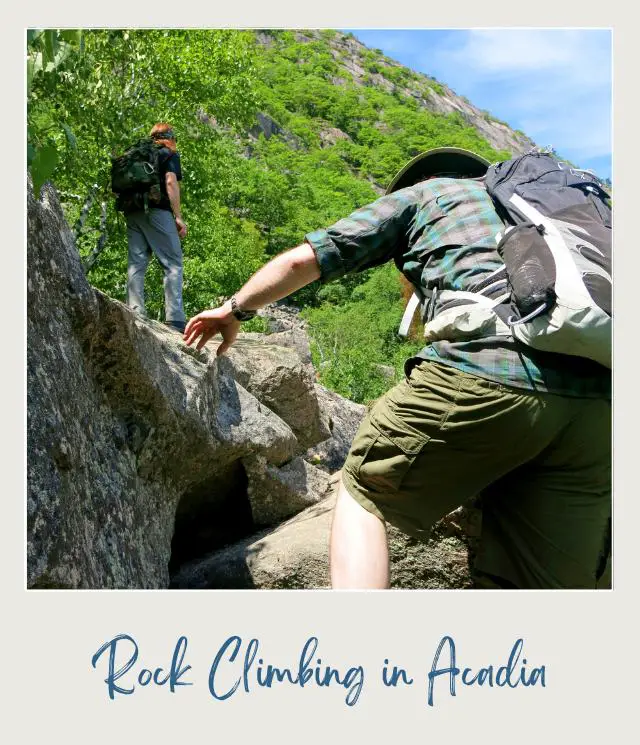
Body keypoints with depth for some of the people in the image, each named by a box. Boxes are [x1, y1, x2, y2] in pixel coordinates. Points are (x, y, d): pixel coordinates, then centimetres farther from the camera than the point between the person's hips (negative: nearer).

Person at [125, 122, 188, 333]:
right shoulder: (170, 154, 7)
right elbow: (171, 182, -7)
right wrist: (178, 217, -9)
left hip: (132, 212, 6)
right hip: (157, 211, -6)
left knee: (136, 262, 3)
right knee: (173, 263, -6)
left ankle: (135, 314, -6)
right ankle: (175, 319, -16)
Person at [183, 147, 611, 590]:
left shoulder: (422, 192, 23)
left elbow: (305, 259, 19)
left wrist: (236, 309, 34)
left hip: (483, 370, -5)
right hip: (593, 401, 6)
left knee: (363, 490, 15)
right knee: (548, 580, 8)